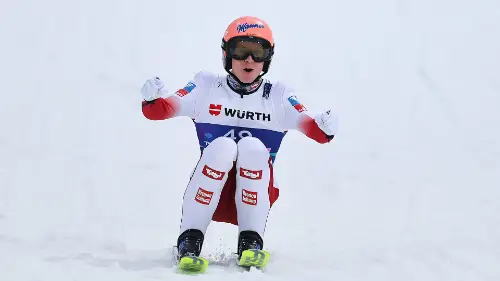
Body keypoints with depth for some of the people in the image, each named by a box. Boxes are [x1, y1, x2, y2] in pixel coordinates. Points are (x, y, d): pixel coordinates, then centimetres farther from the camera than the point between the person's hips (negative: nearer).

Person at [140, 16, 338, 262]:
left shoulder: (278, 95, 8)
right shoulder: (207, 87, 7)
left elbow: (312, 128, -4)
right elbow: (159, 110, -1)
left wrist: (325, 128, -27)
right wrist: (152, 98, -24)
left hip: (256, 192, 0)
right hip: (213, 194, 0)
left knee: (252, 146, -27)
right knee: (222, 146, -29)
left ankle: (250, 241, -27)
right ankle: (189, 239, -28)